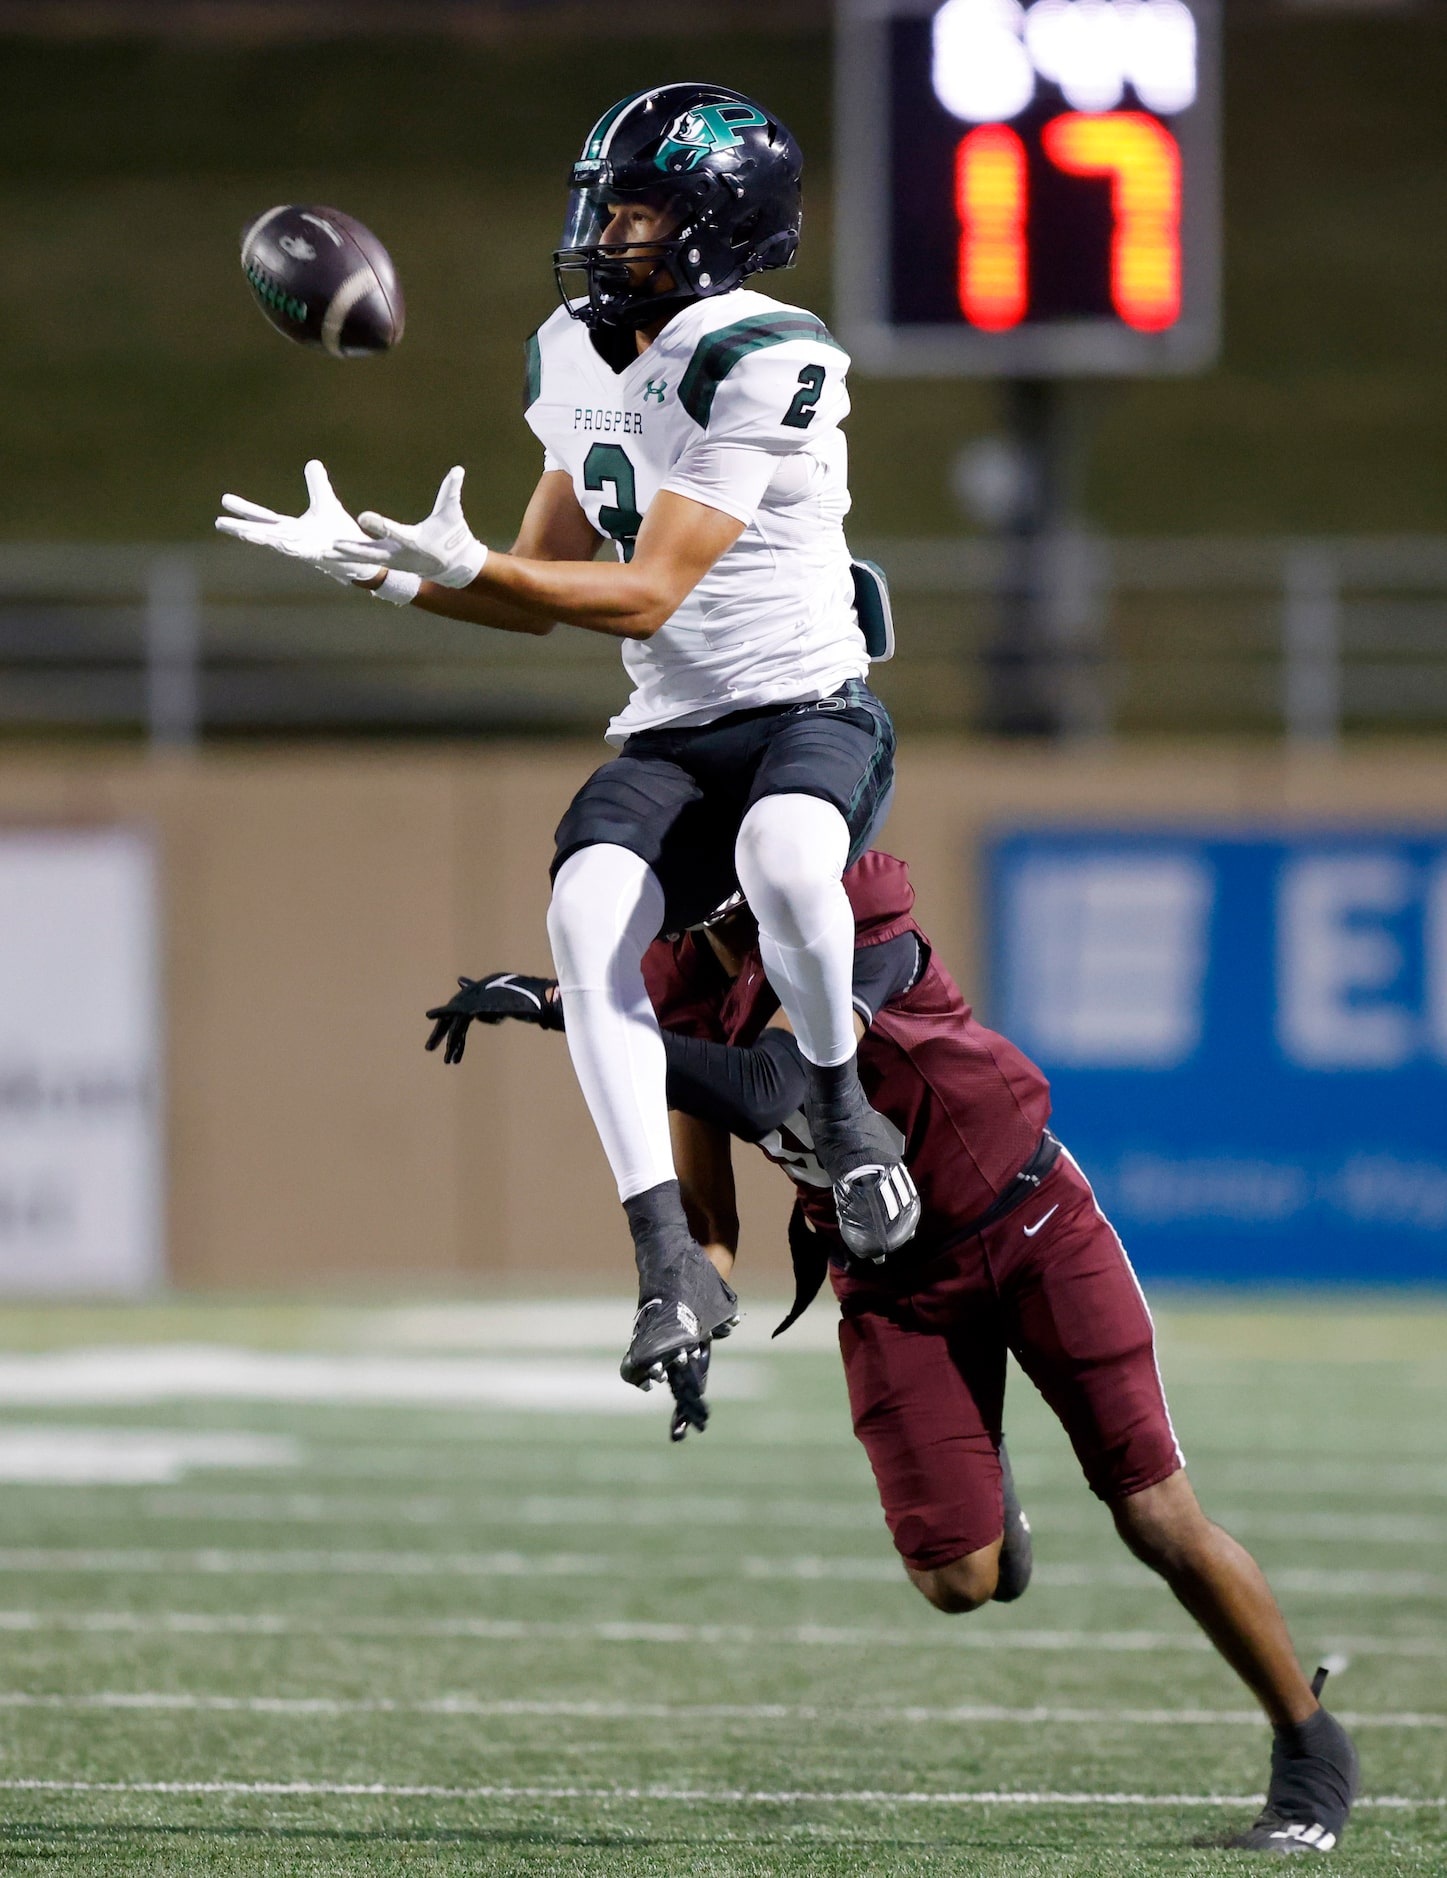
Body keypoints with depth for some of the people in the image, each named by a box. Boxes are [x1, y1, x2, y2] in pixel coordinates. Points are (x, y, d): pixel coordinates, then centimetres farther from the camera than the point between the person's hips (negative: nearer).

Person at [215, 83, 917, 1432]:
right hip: (665, 739, 6)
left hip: (810, 713, -6)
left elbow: (646, 598, -20)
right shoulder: (577, 357, 10)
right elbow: (544, 595, 17)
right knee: (587, 910, -26)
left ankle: (837, 1095, -10)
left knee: (782, 854, -40)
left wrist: (464, 565, -30)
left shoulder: (760, 362, -15)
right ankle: (671, 1263, -26)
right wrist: (379, 568, 2)